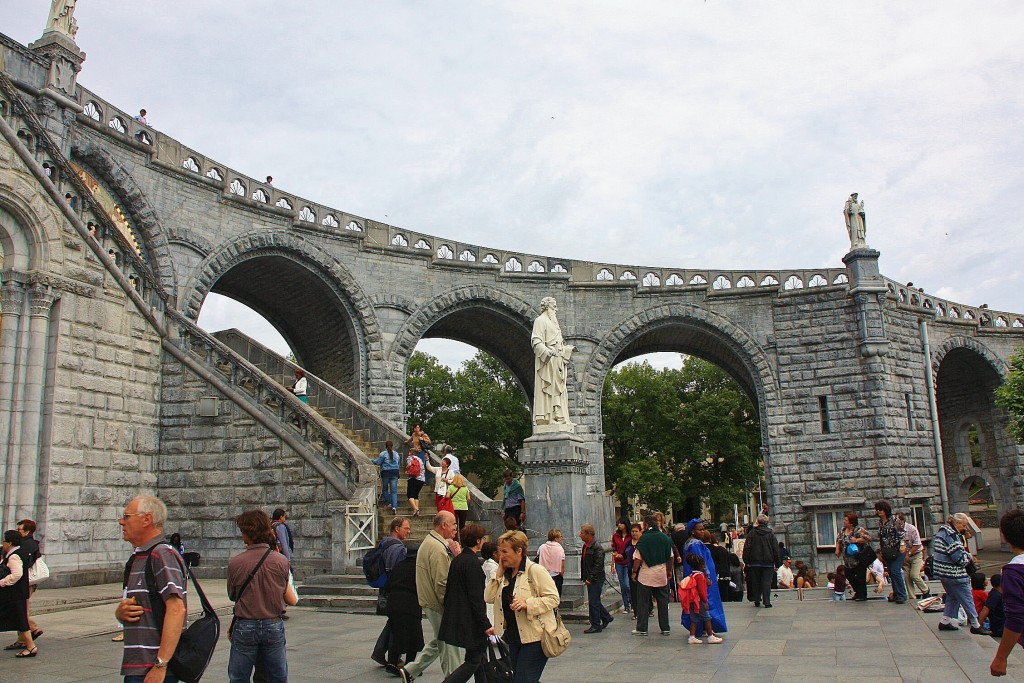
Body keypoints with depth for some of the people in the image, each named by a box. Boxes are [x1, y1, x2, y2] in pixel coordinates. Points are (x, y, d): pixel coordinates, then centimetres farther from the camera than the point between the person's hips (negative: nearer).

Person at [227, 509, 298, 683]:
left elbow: (232, 596, 4)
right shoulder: (281, 561, -7)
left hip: (245, 627, -1)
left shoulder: (235, 563, -11)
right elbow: (292, 600, -1)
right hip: (274, 626, 1)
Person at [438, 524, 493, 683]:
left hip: (456, 619, 9)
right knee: (473, 661, -1)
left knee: (479, 658, 18)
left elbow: (449, 591, 14)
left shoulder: (457, 560, 9)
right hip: (470, 621, -9)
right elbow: (476, 597, -21)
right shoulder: (473, 563, -18)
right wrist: (485, 625, -18)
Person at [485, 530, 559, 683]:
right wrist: (499, 574, -3)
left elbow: (553, 599, -15)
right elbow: (489, 598, 3)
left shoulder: (536, 571, -12)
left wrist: (527, 603, -25)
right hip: (511, 635, 8)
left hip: (534, 637, -8)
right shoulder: (505, 573, 10)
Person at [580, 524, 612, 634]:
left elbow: (598, 565, -20)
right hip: (590, 579, 9)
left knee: (593, 602, -4)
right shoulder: (585, 546, 12)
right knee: (594, 601, 17)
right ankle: (606, 618, 34)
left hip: (596, 579, -9)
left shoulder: (597, 547, -17)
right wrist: (583, 577, 14)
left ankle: (596, 626, 5)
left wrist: (590, 579, -21)